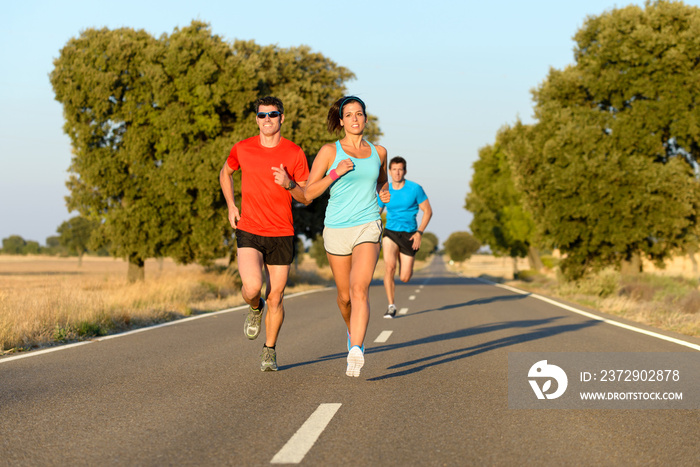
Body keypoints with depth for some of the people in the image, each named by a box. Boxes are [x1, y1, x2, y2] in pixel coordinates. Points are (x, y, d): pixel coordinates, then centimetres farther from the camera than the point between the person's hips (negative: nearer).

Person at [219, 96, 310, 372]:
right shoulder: (242, 149, 1)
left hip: (281, 235, 0)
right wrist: (231, 205, 9)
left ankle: (270, 351, 25)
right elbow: (225, 173, 22)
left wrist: (288, 184, -19)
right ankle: (254, 308, 16)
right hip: (248, 231, 0)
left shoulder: (294, 153, -1)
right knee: (252, 288, -21)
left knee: (275, 298, 4)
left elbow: (306, 198, 1)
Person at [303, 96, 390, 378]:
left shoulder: (379, 152, 9)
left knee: (359, 290, -21)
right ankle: (354, 333, 43)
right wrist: (335, 173, -16)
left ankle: (356, 352, -31)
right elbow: (309, 193, -4)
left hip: (368, 227, 0)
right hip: (337, 228, 0)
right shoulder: (330, 151, 0)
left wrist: (385, 192, 7)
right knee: (345, 296, 13)